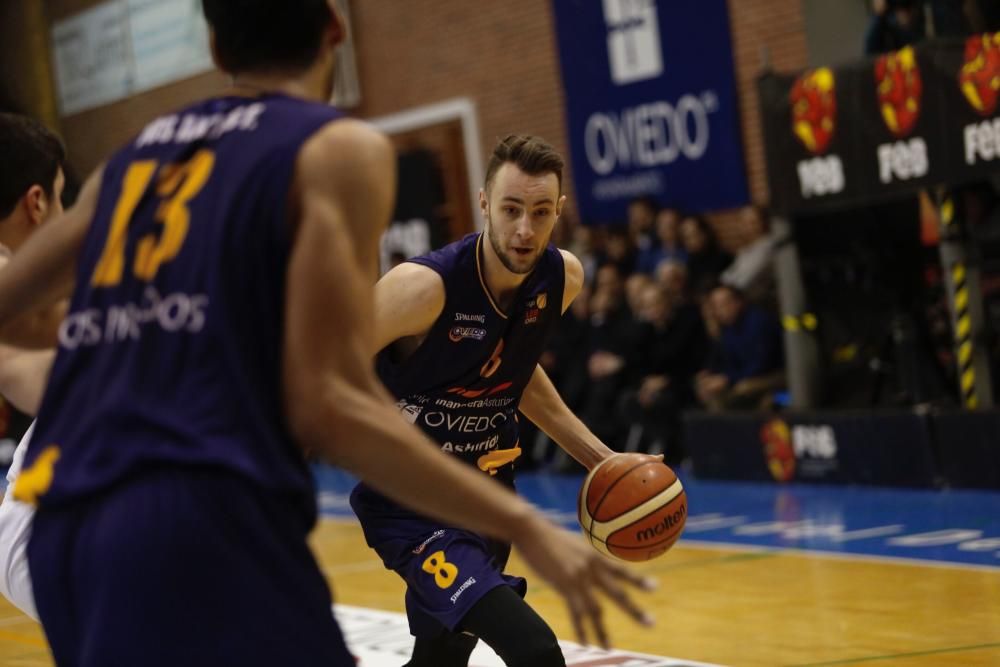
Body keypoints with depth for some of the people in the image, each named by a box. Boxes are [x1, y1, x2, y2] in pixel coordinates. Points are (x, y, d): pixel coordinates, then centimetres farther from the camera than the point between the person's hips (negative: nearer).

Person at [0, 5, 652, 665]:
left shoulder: (132, 158, 20)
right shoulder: (340, 148, 1)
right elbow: (328, 404, -10)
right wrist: (524, 526, -6)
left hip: (69, 527, 7)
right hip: (203, 529, -7)